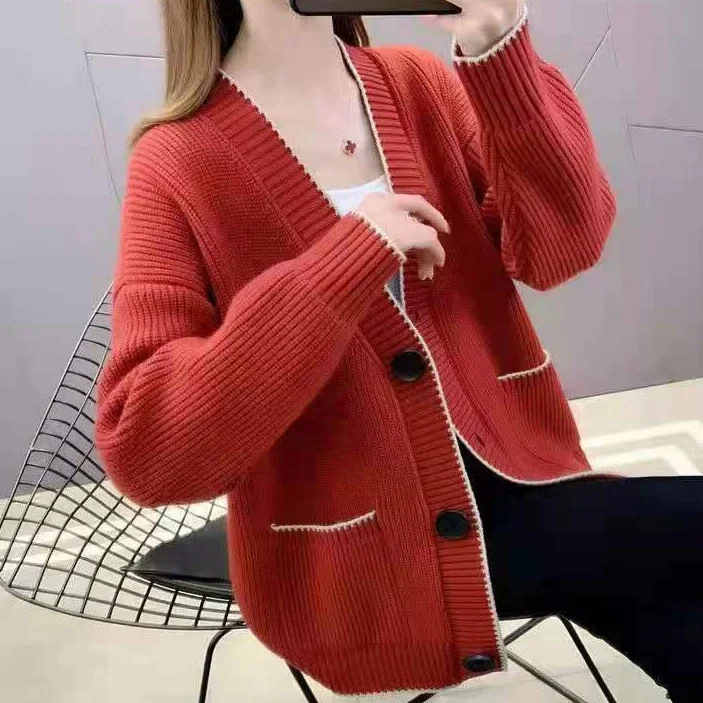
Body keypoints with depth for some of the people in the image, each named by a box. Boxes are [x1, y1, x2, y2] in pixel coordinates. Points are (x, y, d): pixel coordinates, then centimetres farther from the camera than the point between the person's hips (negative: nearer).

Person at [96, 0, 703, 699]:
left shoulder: (420, 85, 3)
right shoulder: (179, 167, -12)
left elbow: (562, 247, -7)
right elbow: (145, 450, -21)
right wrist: (341, 265, -28)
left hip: (501, 476, 5)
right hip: (355, 559, -5)